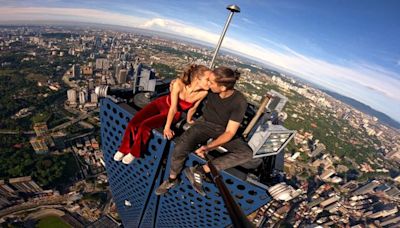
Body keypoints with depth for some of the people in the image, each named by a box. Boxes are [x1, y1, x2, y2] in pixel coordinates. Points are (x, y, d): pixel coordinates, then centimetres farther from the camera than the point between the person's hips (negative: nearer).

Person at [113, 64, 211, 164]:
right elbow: (173, 107, -26)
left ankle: (134, 153, 5)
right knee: (133, 122, -11)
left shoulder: (203, 93, -27)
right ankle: (124, 149, 15)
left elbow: (193, 107, -7)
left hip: (174, 114, -1)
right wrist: (167, 127, -20)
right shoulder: (179, 84, -31)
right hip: (161, 103, 1)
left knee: (144, 126, -21)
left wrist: (189, 120, 9)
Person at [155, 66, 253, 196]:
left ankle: (200, 170, -26)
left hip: (223, 131, -1)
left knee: (247, 153, -27)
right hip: (205, 124, 1)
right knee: (180, 148, -26)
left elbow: (230, 132, -25)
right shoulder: (210, 89, -17)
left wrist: (208, 147, -36)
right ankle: (172, 179, 5)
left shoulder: (239, 102, -25)